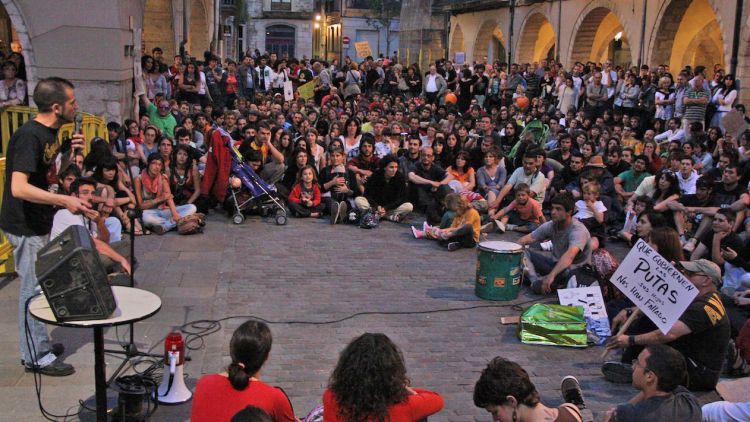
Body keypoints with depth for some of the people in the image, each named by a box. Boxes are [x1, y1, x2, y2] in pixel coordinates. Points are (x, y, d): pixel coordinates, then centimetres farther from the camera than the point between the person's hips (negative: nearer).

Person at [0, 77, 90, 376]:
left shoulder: (49, 133, 6)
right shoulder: (29, 136, -23)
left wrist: (71, 154, -2)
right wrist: (65, 200, -36)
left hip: (40, 223, 9)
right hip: (25, 227, -9)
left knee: (39, 287, 19)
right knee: (34, 290, 0)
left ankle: (37, 343, 32)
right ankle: (37, 357, 11)